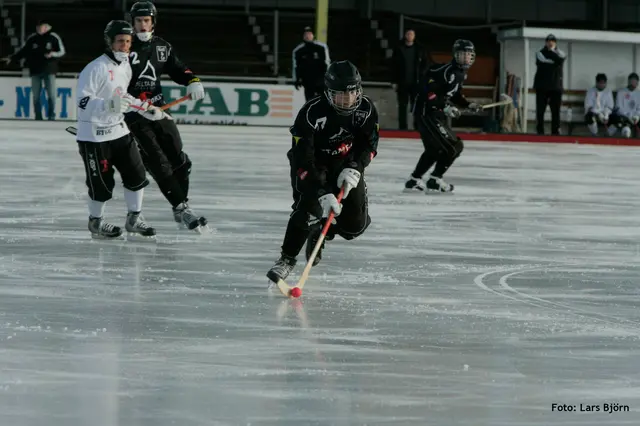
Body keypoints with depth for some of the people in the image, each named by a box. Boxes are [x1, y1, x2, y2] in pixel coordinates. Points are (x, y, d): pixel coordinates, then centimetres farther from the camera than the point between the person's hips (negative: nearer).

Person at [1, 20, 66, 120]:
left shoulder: (54, 38, -2)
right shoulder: (31, 39, 4)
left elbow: (62, 51, 2)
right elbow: (23, 51, 10)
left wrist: (53, 54, -17)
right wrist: (12, 58, 2)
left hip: (49, 71, -2)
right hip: (35, 71, 2)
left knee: (51, 94, -4)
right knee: (36, 95, 3)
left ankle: (51, 116, 3)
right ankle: (38, 116, 9)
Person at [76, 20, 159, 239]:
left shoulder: (125, 66, 8)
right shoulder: (96, 68, -19)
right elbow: (83, 101, -24)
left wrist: (146, 108, 16)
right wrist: (108, 105, -38)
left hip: (118, 130, 8)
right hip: (94, 134, -8)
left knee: (136, 174, 6)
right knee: (102, 182, 0)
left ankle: (134, 219, 20)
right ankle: (96, 222, 22)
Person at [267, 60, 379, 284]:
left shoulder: (366, 108, -19)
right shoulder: (311, 113, -33)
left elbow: (370, 144, -7)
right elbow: (302, 160, -34)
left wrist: (354, 168, -25)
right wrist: (322, 192, -42)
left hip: (346, 165, 4)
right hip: (313, 164, -4)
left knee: (355, 223, -4)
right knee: (309, 208, -29)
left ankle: (320, 232, 28)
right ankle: (287, 259, -15)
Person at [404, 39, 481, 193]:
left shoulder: (461, 73, 13)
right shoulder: (445, 70, -20)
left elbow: (455, 94, 24)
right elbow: (427, 89, -25)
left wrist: (468, 105, 10)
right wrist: (445, 107, -28)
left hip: (437, 114, 11)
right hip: (426, 112, -11)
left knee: (434, 149, 21)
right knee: (452, 146, -12)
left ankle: (414, 180, 29)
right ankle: (435, 180, -4)